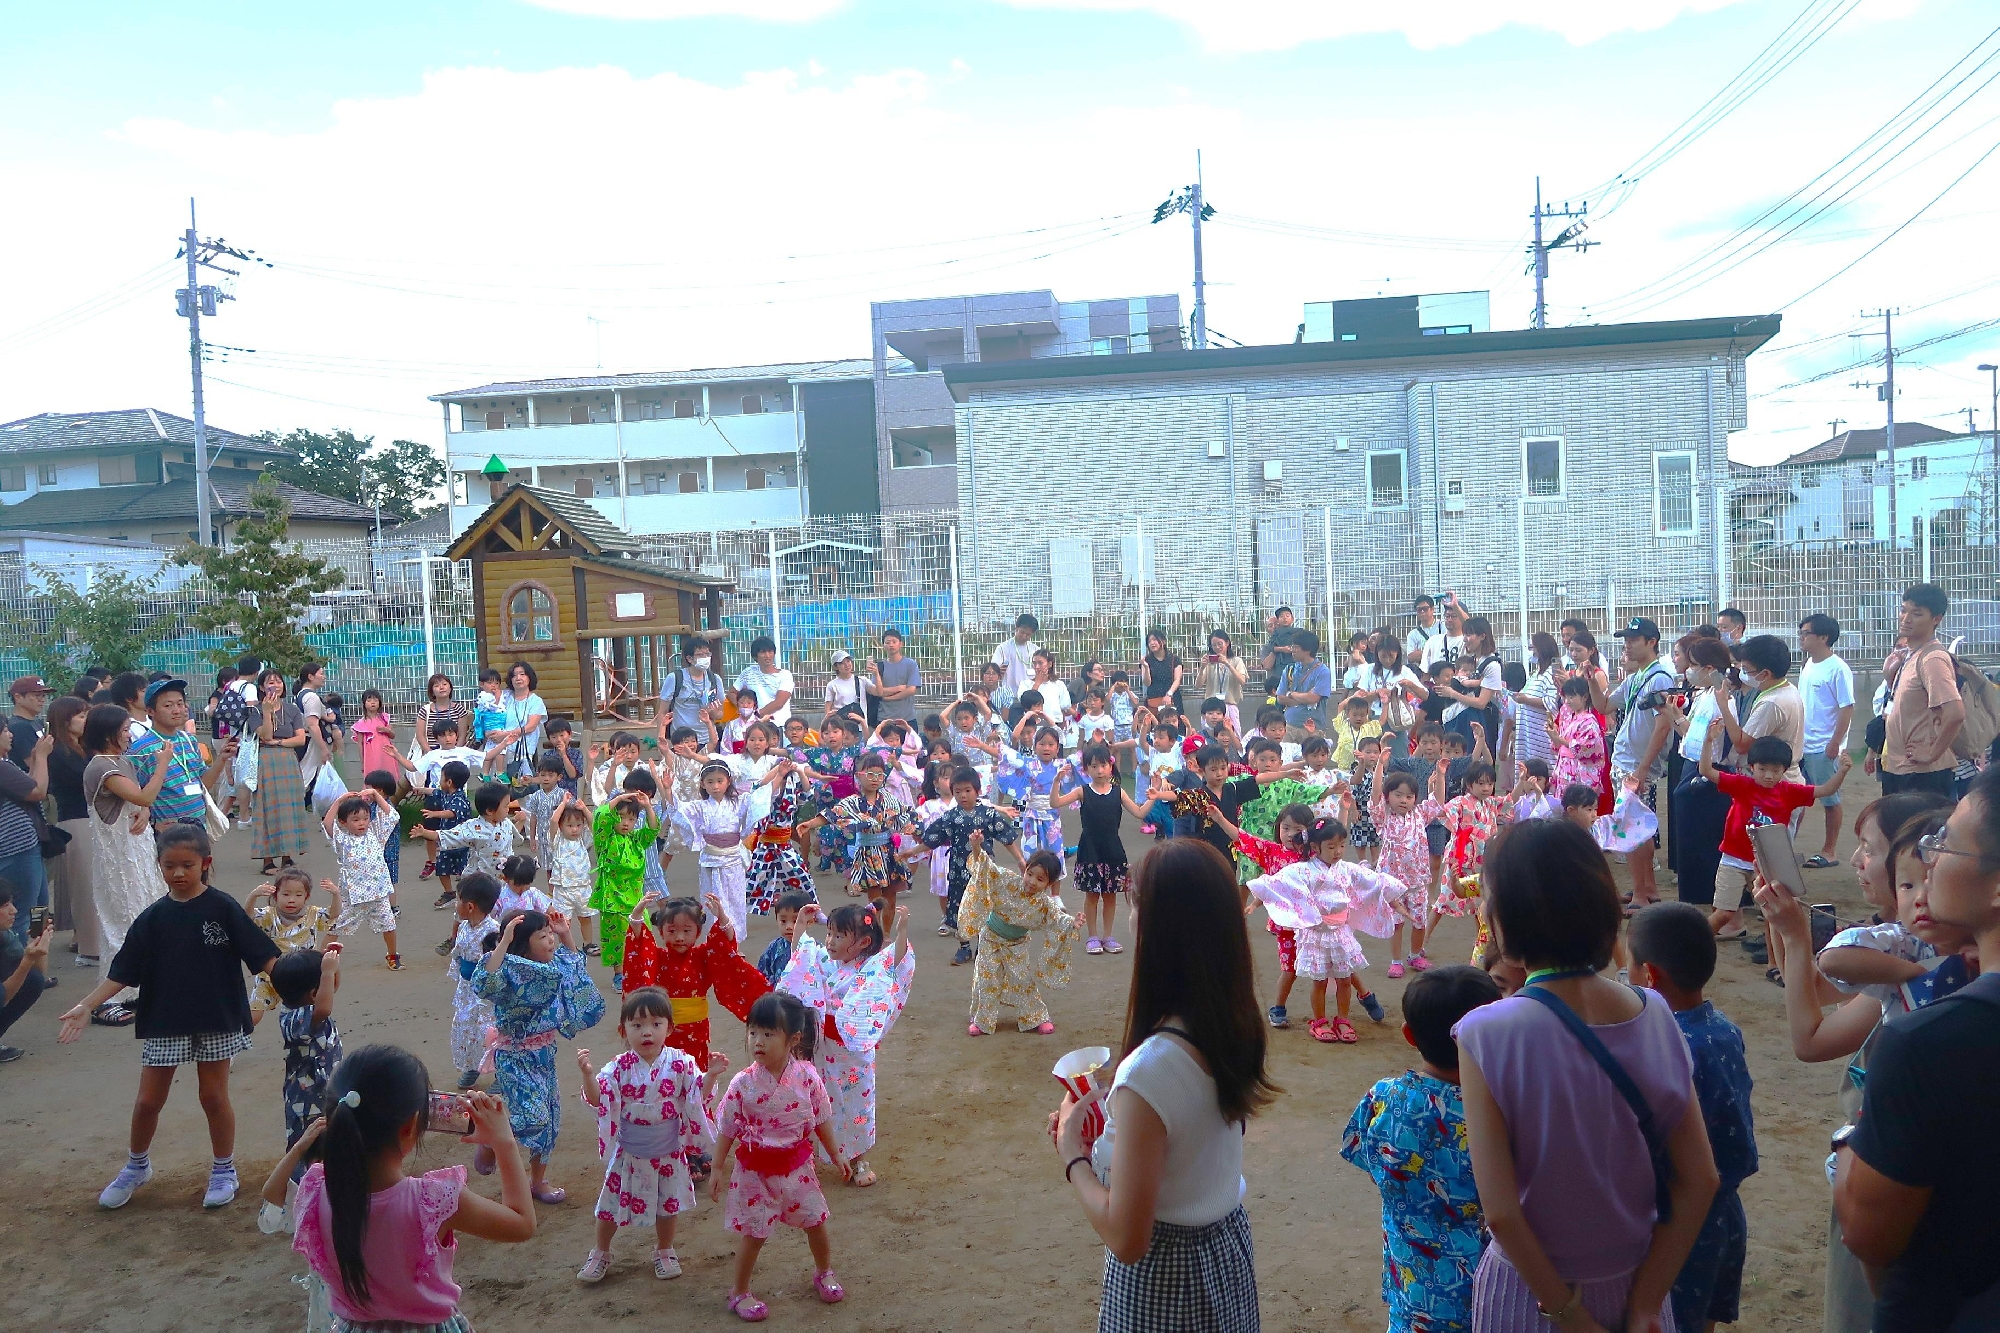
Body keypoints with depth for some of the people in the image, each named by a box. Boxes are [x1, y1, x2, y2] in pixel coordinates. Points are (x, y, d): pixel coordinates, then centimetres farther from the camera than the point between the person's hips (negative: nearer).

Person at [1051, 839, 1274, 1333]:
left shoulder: (1150, 1070, -33)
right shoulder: (1236, 1023, -11)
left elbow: (1127, 1239, -27)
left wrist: (1071, 1152, -15)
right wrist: (1115, 1095, 8)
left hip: (1165, 1272, -6)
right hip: (1229, 1244, 6)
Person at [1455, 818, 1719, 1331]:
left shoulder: (1486, 1035, -23)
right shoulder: (1654, 1014, -11)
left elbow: (1501, 1214, -22)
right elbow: (1700, 1182, -8)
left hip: (1530, 1288, -3)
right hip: (1636, 1280, 3)